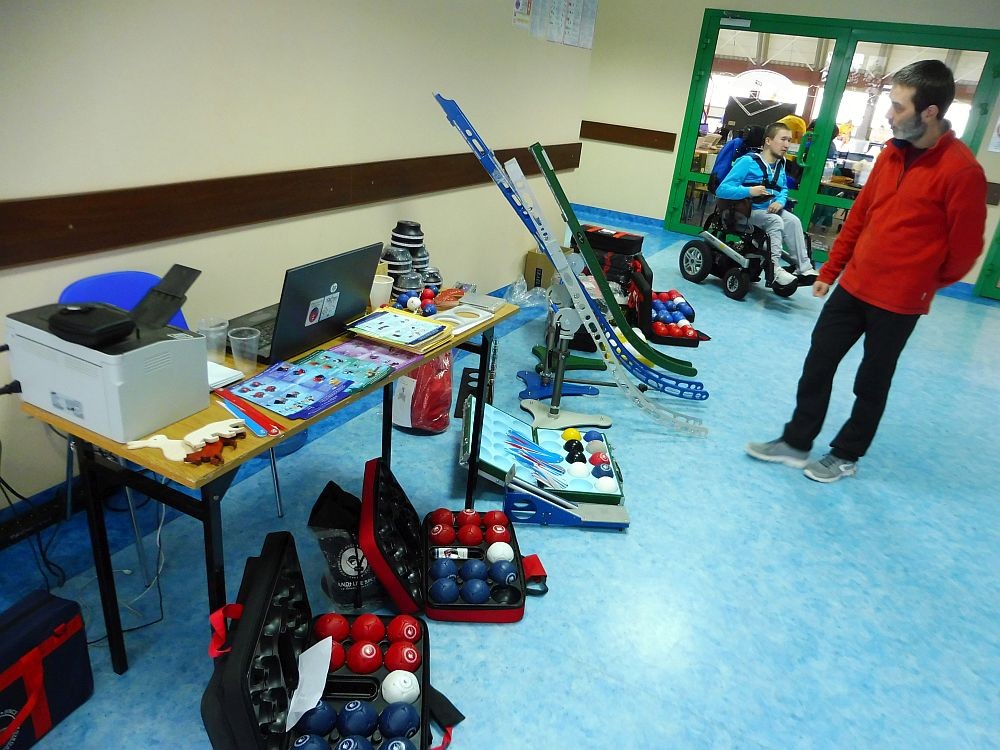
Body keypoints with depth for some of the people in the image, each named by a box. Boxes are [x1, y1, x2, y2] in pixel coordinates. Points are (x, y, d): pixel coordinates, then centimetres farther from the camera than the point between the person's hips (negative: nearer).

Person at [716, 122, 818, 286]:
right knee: (775, 221, -30)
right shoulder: (748, 161, -12)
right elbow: (722, 190, -19)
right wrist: (749, 191, -33)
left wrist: (780, 201, -2)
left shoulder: (780, 165, 9)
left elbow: (784, 189, 23)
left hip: (770, 210, 6)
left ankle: (804, 268, -20)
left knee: (793, 221, -20)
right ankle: (774, 269, -30)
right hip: (746, 211, -6)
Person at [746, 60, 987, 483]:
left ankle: (845, 456, 27)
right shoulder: (893, 152, 4)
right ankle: (796, 443, 23)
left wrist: (924, 284, 6)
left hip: (899, 300, -6)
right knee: (818, 362, 9)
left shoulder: (961, 171, -17)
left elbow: (964, 249, -10)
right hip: (853, 284, 6)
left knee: (871, 383, 9)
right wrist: (830, 271, 14)